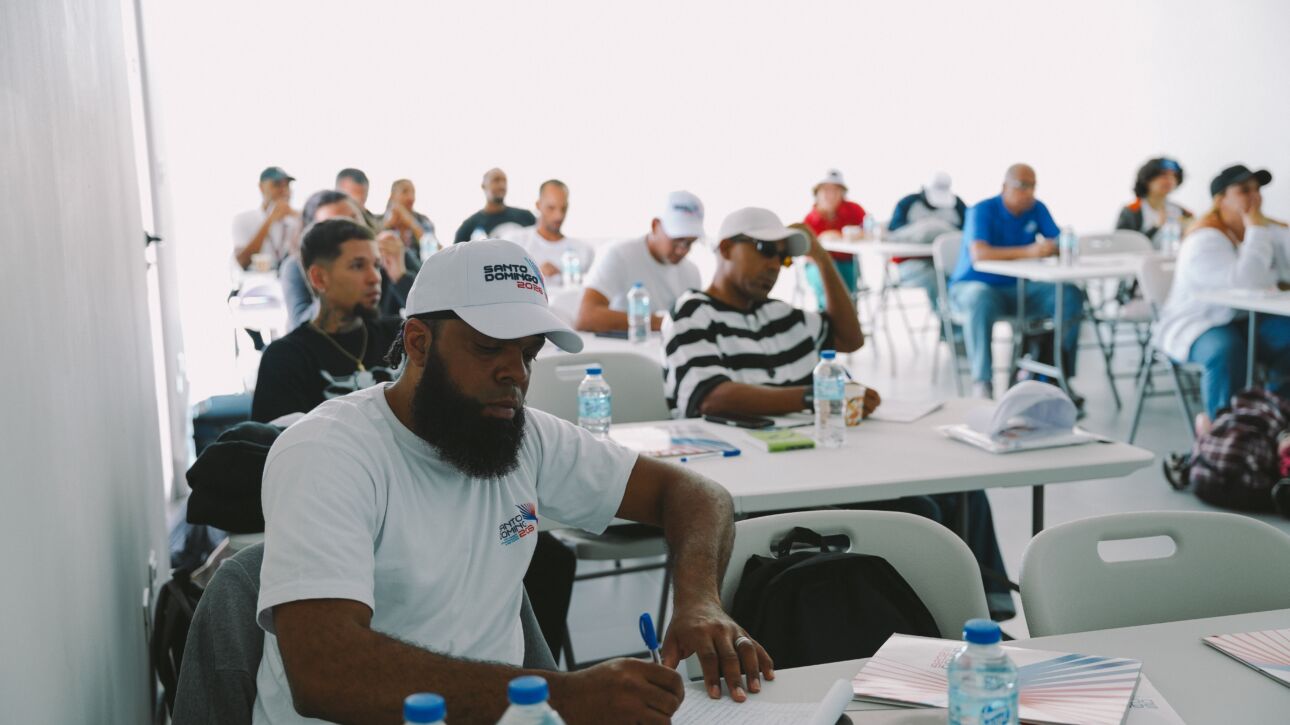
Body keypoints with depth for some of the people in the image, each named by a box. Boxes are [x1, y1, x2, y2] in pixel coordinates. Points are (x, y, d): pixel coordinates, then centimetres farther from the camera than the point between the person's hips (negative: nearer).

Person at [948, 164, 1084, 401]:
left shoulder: (1037, 209, 4)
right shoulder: (982, 211, -13)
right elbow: (978, 254, -30)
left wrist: (1051, 248, -30)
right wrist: (1028, 252, -39)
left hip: (1017, 290, 5)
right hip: (972, 286, -5)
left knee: (1070, 295, -15)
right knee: (981, 299, -40)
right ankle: (982, 381, -33)